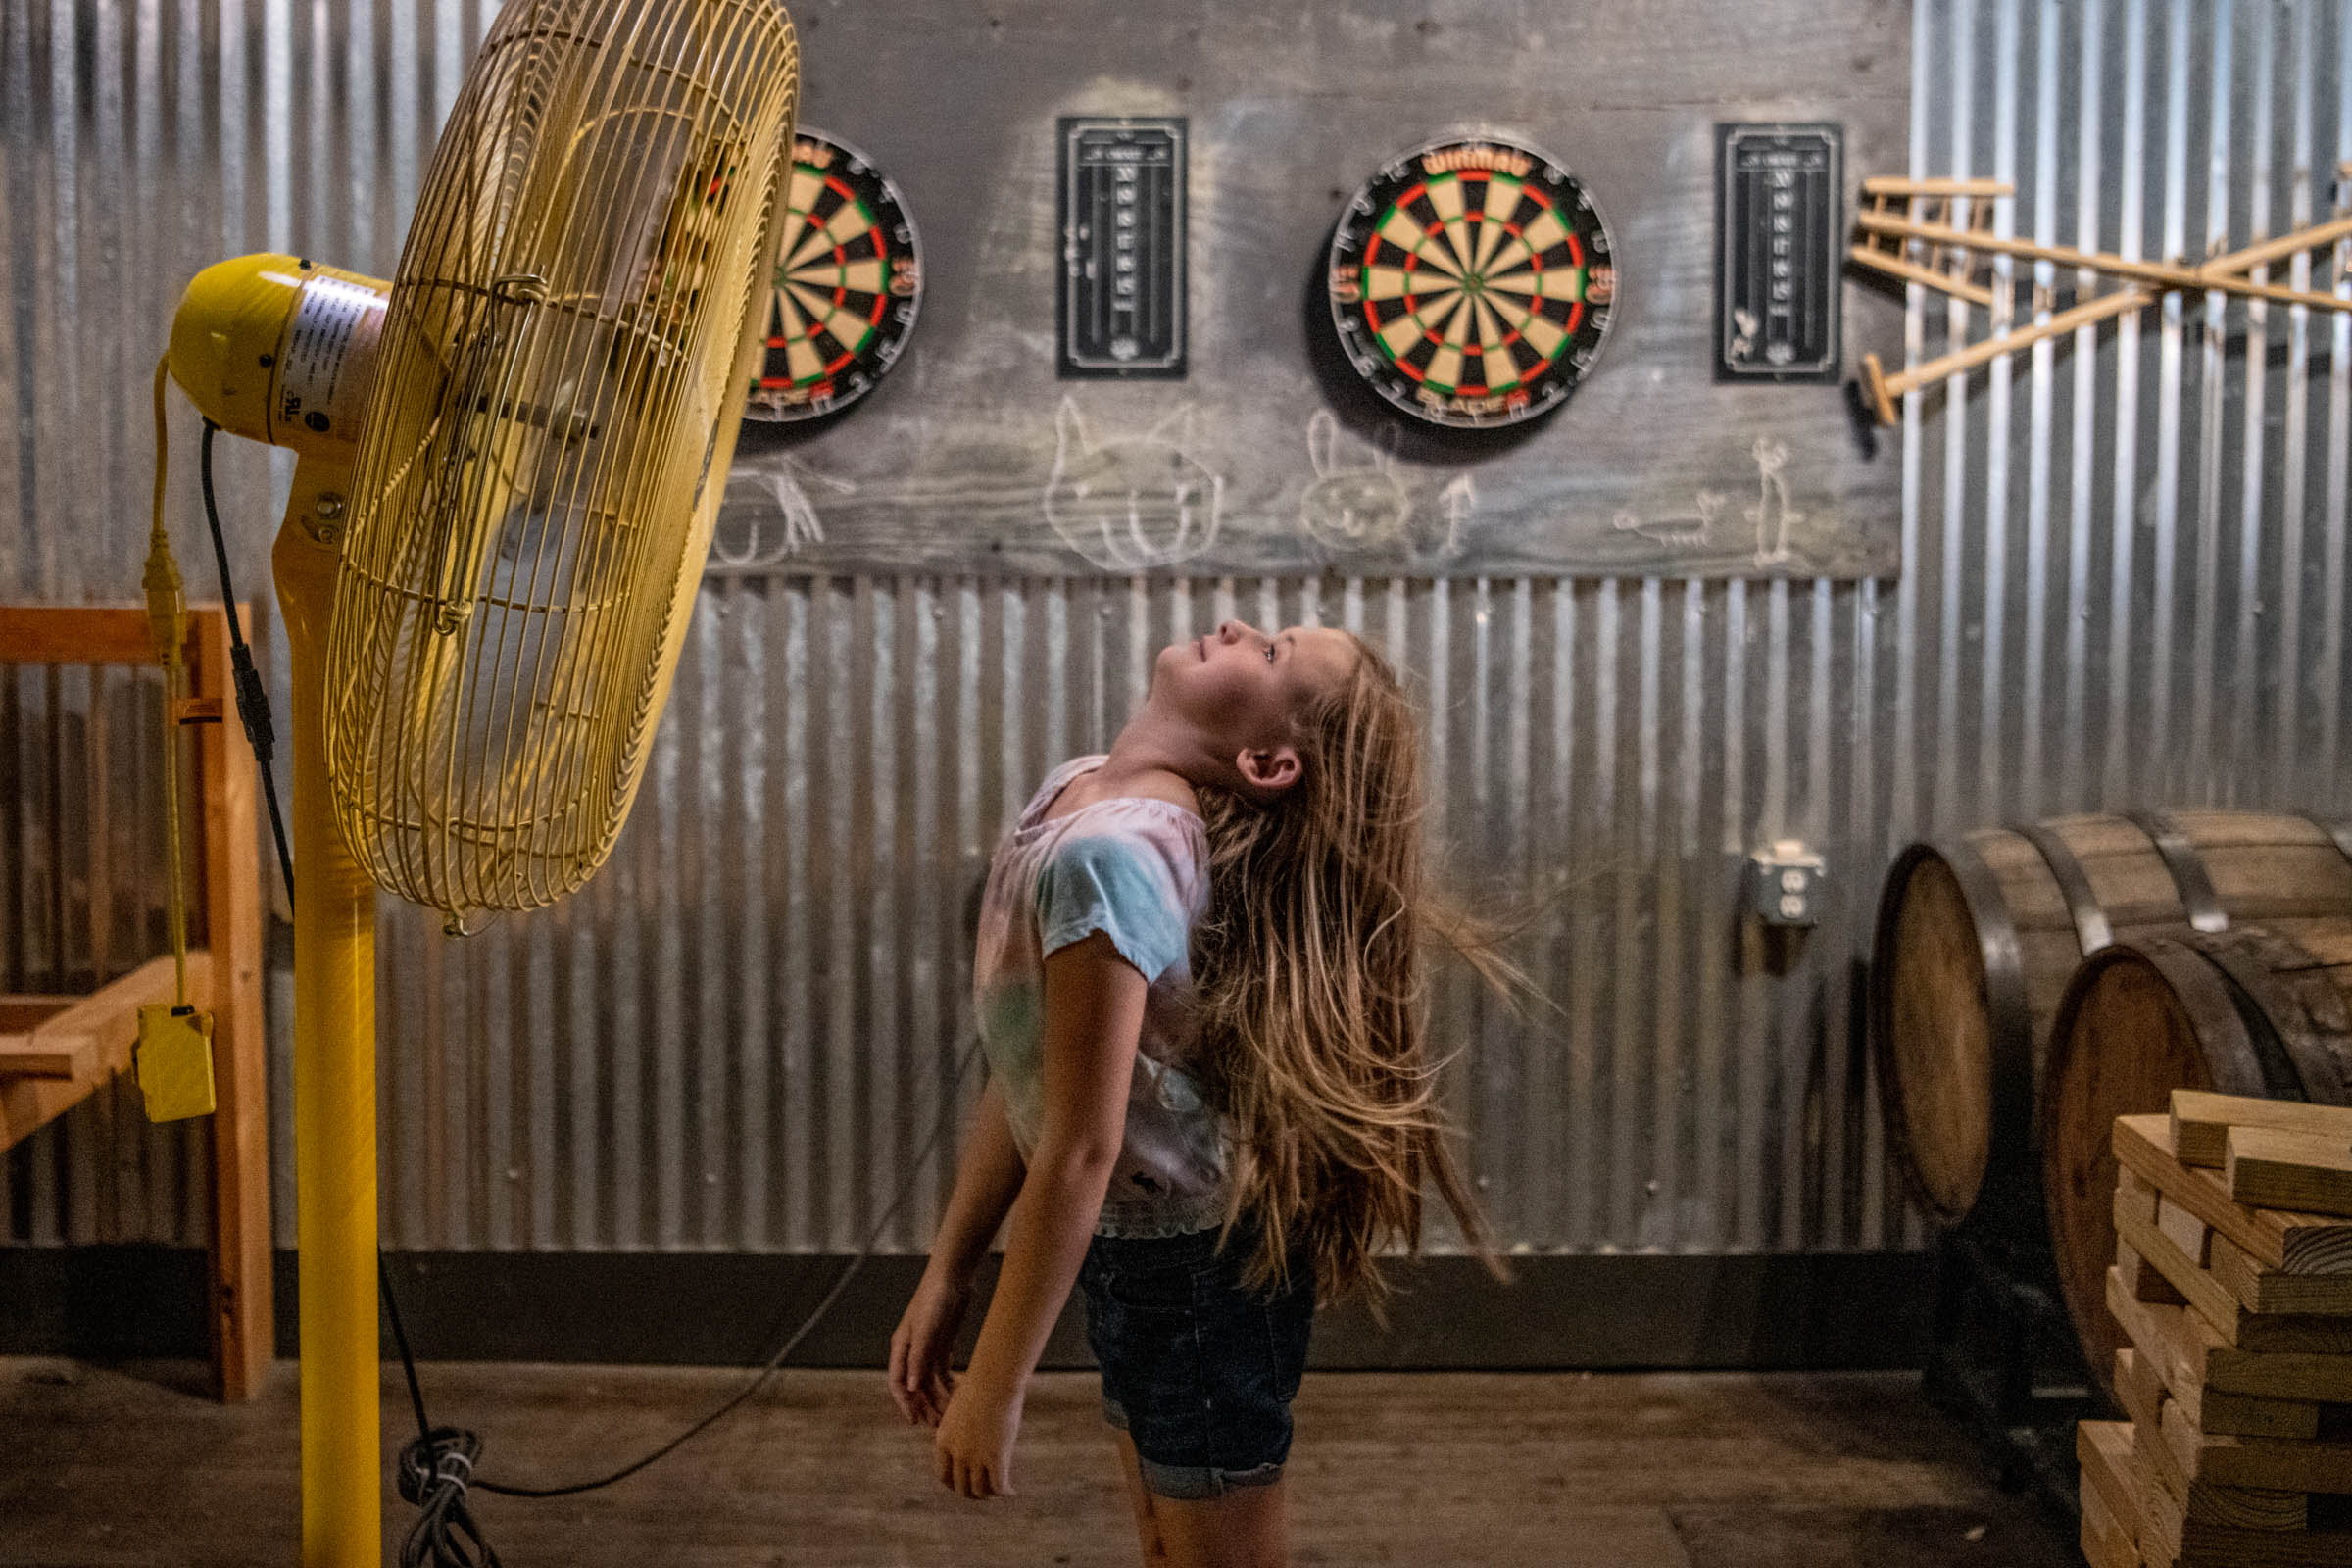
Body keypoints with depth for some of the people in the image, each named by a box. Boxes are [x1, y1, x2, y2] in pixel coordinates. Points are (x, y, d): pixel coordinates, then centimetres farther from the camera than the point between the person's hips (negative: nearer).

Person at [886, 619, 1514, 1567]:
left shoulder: (1109, 855, -29)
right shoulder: (1072, 791, 0)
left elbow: (1080, 1148, -27)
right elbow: (1019, 1076, 6)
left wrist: (993, 1387, -19)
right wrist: (947, 1273, 7)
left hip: (1203, 1271, -8)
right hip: (1139, 1253, 8)